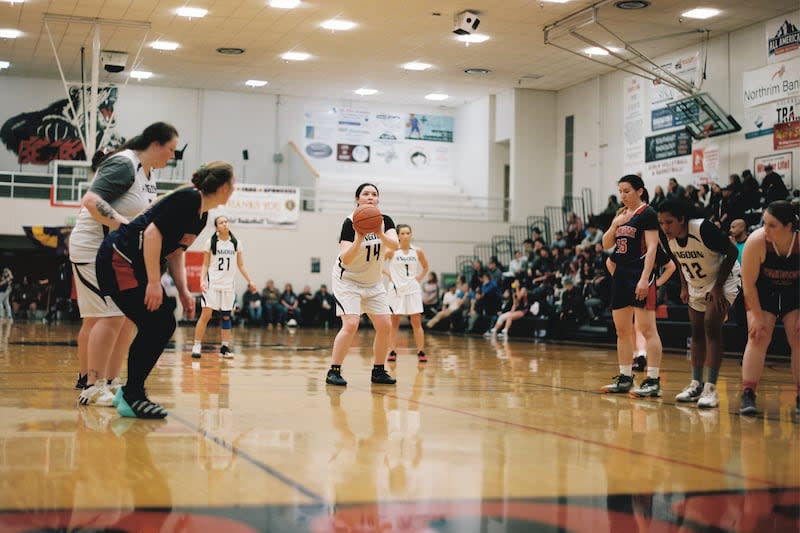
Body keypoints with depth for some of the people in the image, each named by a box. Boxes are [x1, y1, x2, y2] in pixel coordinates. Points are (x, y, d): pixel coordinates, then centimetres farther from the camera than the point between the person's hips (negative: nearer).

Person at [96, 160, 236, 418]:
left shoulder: (202, 217, 11)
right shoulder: (188, 198, -18)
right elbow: (152, 232, -25)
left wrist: (183, 291, 8)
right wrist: (154, 282, -25)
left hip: (138, 266, 10)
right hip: (119, 260, -10)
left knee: (165, 325, 7)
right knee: (152, 326, -15)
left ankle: (130, 391, 17)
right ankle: (132, 397, -5)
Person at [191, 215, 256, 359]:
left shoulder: (236, 243, 6)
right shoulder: (210, 242, -1)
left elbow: (241, 265, 10)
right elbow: (205, 265, 1)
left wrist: (250, 280, 1)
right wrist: (202, 280, -13)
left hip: (229, 284, 3)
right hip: (212, 283, -3)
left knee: (226, 316, 5)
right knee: (206, 314, -10)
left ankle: (225, 348, 10)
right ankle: (197, 346, -4)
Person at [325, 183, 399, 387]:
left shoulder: (385, 221, -6)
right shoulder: (350, 222, -19)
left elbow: (394, 245, -25)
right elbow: (345, 260, -27)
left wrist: (380, 234, -44)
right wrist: (359, 238, -41)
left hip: (373, 282, 6)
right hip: (347, 280, -5)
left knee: (385, 325, 0)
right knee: (351, 324, -21)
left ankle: (378, 371, 15)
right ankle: (334, 371, -12)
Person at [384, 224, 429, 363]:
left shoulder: (417, 251, 1)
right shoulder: (392, 251, -6)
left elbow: (425, 267, 16)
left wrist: (419, 278, 2)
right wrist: (388, 275, -5)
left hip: (413, 290, 1)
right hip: (396, 290, -1)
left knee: (416, 322, 0)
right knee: (394, 323, 3)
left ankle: (421, 352, 3)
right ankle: (392, 352, 8)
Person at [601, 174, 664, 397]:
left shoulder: (647, 214, -7)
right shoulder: (621, 215, 16)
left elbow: (652, 247, -14)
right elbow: (606, 244, 15)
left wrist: (645, 278, -22)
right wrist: (614, 225, -3)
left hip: (640, 274, -9)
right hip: (621, 274, 9)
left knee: (647, 329, -10)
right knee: (622, 330, 10)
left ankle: (653, 381, -10)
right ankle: (625, 378, 17)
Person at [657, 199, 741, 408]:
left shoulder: (704, 229, -31)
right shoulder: (668, 238, -11)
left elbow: (732, 253, -22)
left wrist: (718, 287, -22)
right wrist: (684, 287, 1)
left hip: (723, 281, -7)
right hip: (696, 286, 7)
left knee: (711, 327, -19)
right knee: (697, 332, 9)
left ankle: (711, 388, -19)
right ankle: (696, 384, 19)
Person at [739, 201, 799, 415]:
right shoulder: (756, 241, -31)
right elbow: (748, 284, -21)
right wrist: (757, 316, -18)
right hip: (762, 292, -1)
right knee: (758, 338, -13)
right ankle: (748, 396, -14)